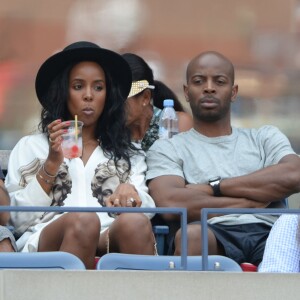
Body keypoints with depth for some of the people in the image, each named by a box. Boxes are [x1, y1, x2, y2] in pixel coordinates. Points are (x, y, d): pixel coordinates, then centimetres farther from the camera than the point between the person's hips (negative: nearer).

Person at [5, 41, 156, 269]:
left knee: (135, 223, -36)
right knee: (83, 222, -39)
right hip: (48, 244, -2)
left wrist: (129, 192, -8)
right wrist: (51, 165, 3)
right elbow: (19, 219, 13)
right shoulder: (30, 147, 25)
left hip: (112, 242, 2)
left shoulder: (130, 155, 30)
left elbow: (147, 209, 14)